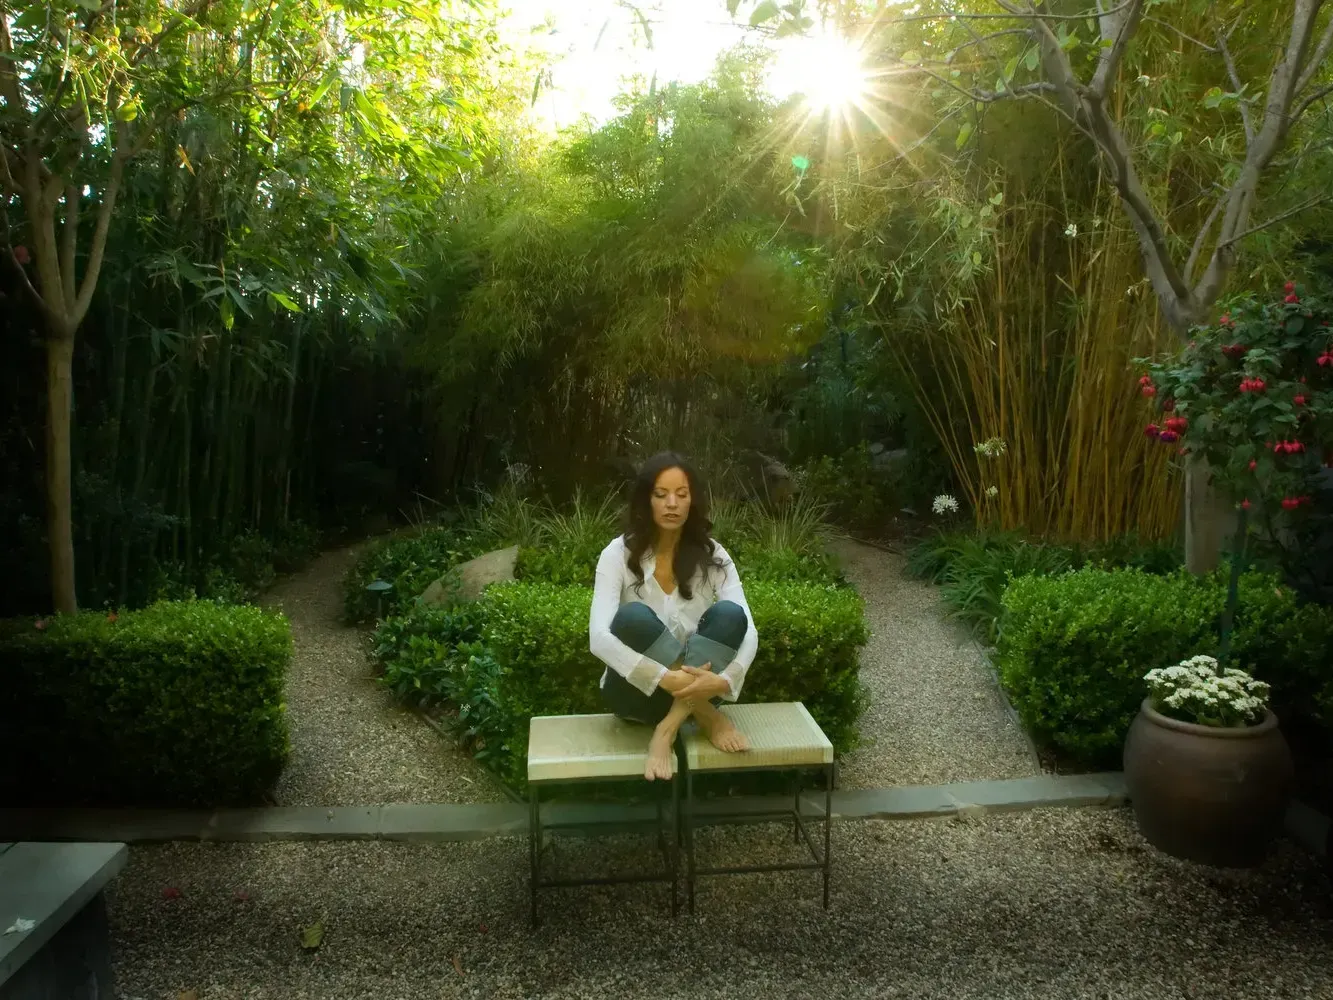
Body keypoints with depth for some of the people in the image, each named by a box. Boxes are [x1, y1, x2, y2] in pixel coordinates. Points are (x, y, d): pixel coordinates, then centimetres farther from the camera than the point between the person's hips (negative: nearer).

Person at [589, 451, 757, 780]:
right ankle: (707, 717, -22)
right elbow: (600, 638, -24)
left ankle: (668, 728, -27)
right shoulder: (619, 554, -12)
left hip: (693, 686, 2)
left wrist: (722, 680, -34)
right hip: (637, 690, -2)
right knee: (633, 617, -32)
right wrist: (665, 679, -36)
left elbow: (747, 630, -14)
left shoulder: (712, 555, -5)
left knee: (729, 615, -26)